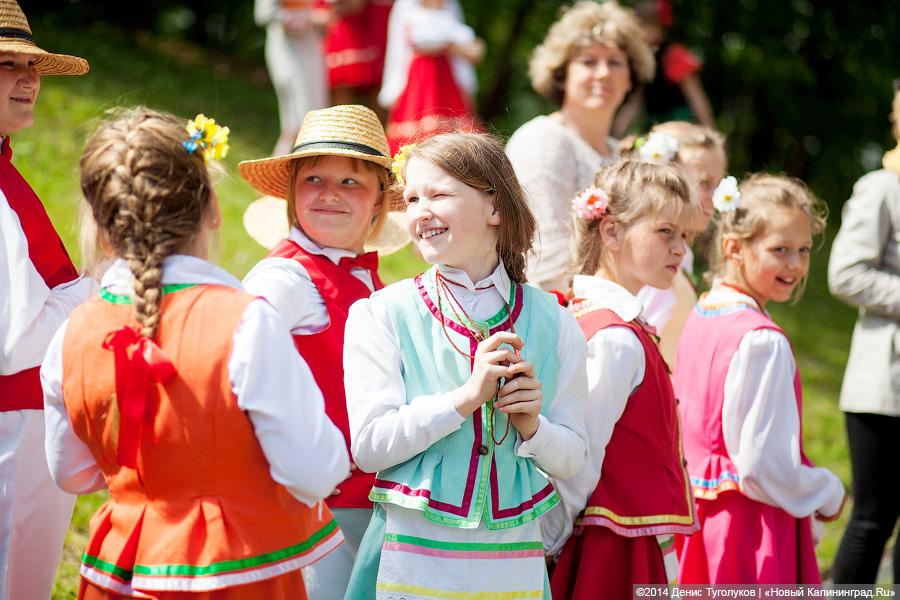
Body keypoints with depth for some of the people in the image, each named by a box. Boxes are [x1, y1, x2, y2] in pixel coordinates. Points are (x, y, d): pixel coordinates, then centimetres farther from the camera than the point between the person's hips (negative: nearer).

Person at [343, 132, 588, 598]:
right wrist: (465, 398, -19)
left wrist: (531, 426, -13)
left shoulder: (551, 322, 3)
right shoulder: (382, 314, -3)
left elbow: (572, 458, 7)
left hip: (515, 560, 2)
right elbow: (368, 446, -12)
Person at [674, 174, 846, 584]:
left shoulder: (701, 317, 7)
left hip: (703, 520, 9)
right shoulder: (762, 342, -20)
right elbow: (766, 467, -21)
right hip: (754, 534, -9)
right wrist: (829, 496, -3)